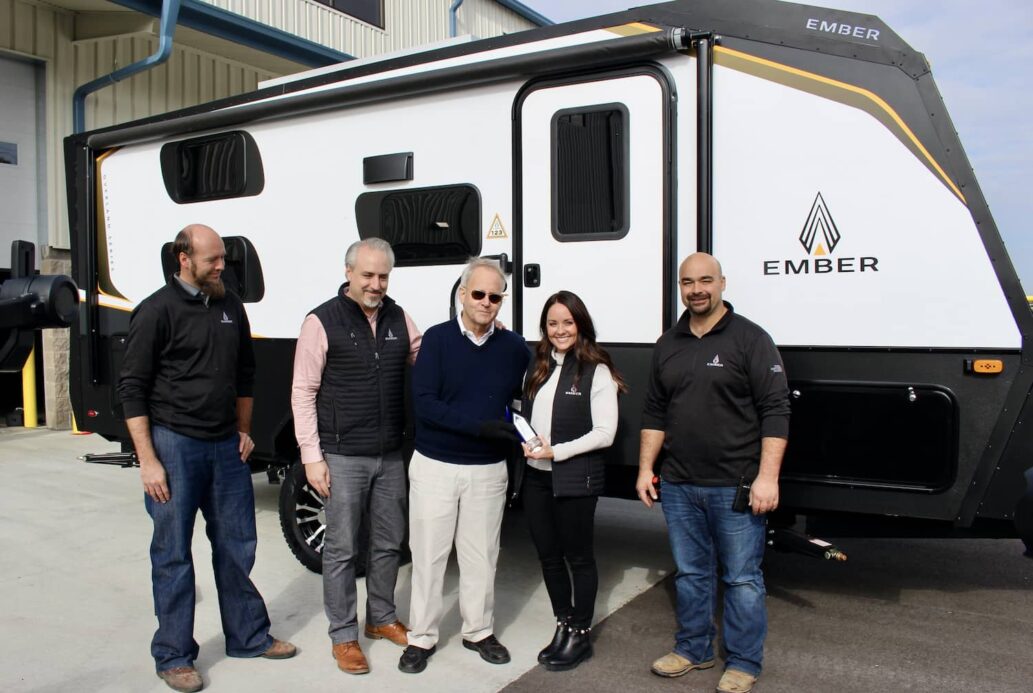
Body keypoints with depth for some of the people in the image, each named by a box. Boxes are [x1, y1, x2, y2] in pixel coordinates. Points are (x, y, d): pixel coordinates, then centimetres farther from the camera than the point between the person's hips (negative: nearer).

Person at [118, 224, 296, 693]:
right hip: (174, 445, -5)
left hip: (226, 446, 6)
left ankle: (248, 637, 29)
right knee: (173, 554, 6)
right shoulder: (157, 311, -10)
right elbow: (132, 389, -10)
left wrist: (244, 430, 13)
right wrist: (147, 461, -14)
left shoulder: (230, 307, 8)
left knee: (237, 547, 14)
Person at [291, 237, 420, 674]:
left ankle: (381, 618, 34)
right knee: (341, 548, 5)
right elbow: (303, 393, -7)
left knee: (388, 543, 16)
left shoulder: (398, 318, 6)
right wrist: (311, 455, -11)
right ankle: (343, 635, 20)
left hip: (391, 455, 5)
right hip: (343, 457, -5)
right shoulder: (322, 321, -7)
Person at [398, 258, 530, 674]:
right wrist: (478, 425, -24)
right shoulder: (438, 339, -8)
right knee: (428, 554, 9)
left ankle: (479, 631, 32)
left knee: (481, 556, 13)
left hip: (488, 470, 2)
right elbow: (423, 403, -16)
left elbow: (526, 401, 11)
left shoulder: (514, 348, 0)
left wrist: (522, 440, -6)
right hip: (434, 467, -2)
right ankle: (422, 637, 26)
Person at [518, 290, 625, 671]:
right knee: (548, 555, 15)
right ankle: (563, 625, 32)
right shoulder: (537, 366, 9)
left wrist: (556, 452, -17)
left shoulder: (596, 371, -10)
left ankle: (581, 633, 24)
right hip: (536, 477, 6)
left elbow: (605, 433, -14)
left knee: (578, 557, 8)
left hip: (575, 479, -6)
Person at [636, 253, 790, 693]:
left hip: (735, 487, -5)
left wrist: (767, 477, -16)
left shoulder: (750, 339, -6)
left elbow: (775, 412, -11)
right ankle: (693, 649, 34)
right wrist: (645, 468, 10)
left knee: (742, 579, 6)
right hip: (678, 486, 5)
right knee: (690, 573, 17)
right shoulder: (668, 345, 11)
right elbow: (654, 413, 15)